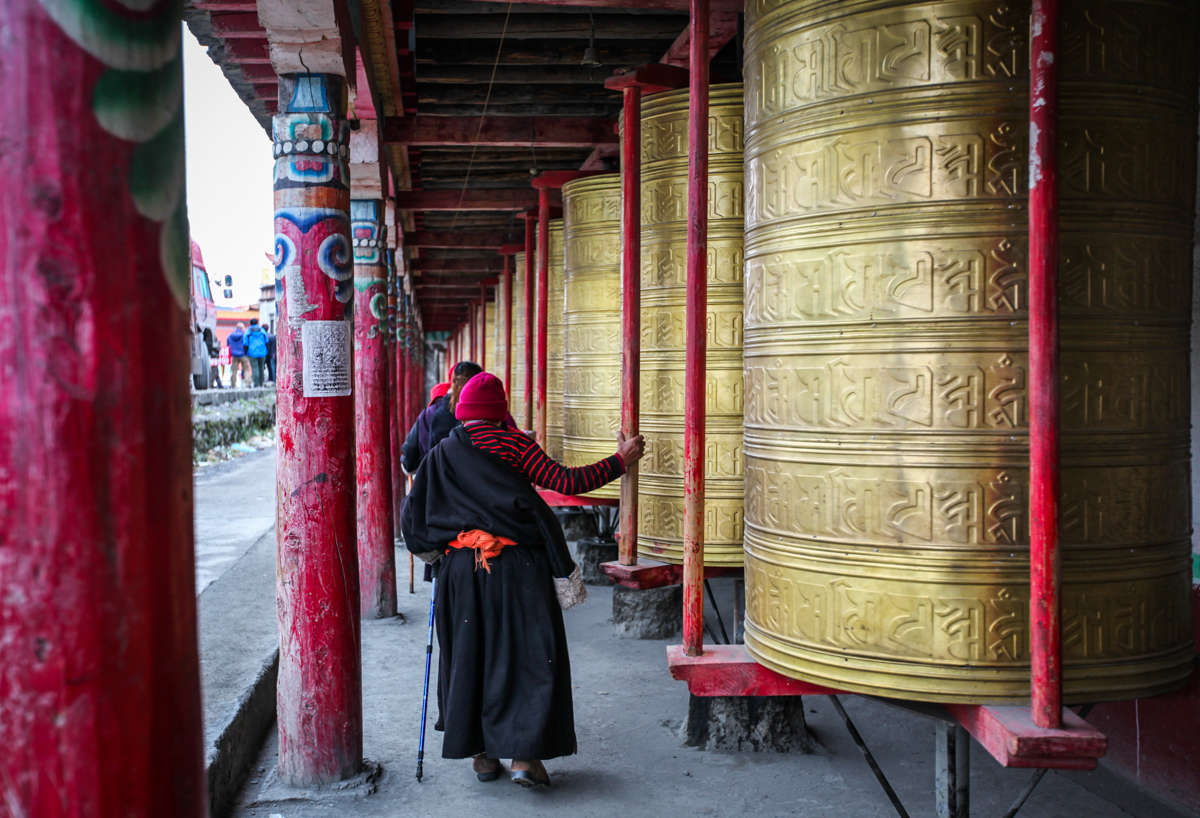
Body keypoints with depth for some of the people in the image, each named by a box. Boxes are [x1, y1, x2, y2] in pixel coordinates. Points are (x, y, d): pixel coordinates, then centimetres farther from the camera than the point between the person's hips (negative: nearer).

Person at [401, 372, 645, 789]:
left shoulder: (440, 455, 9)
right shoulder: (512, 443, -2)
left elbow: (411, 514, 4)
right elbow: (565, 482, -10)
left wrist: (433, 550, 21)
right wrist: (620, 460, -2)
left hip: (462, 569, 4)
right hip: (518, 566, -3)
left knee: (470, 658, 13)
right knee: (530, 655, 2)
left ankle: (481, 754, 18)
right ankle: (524, 755, -3)